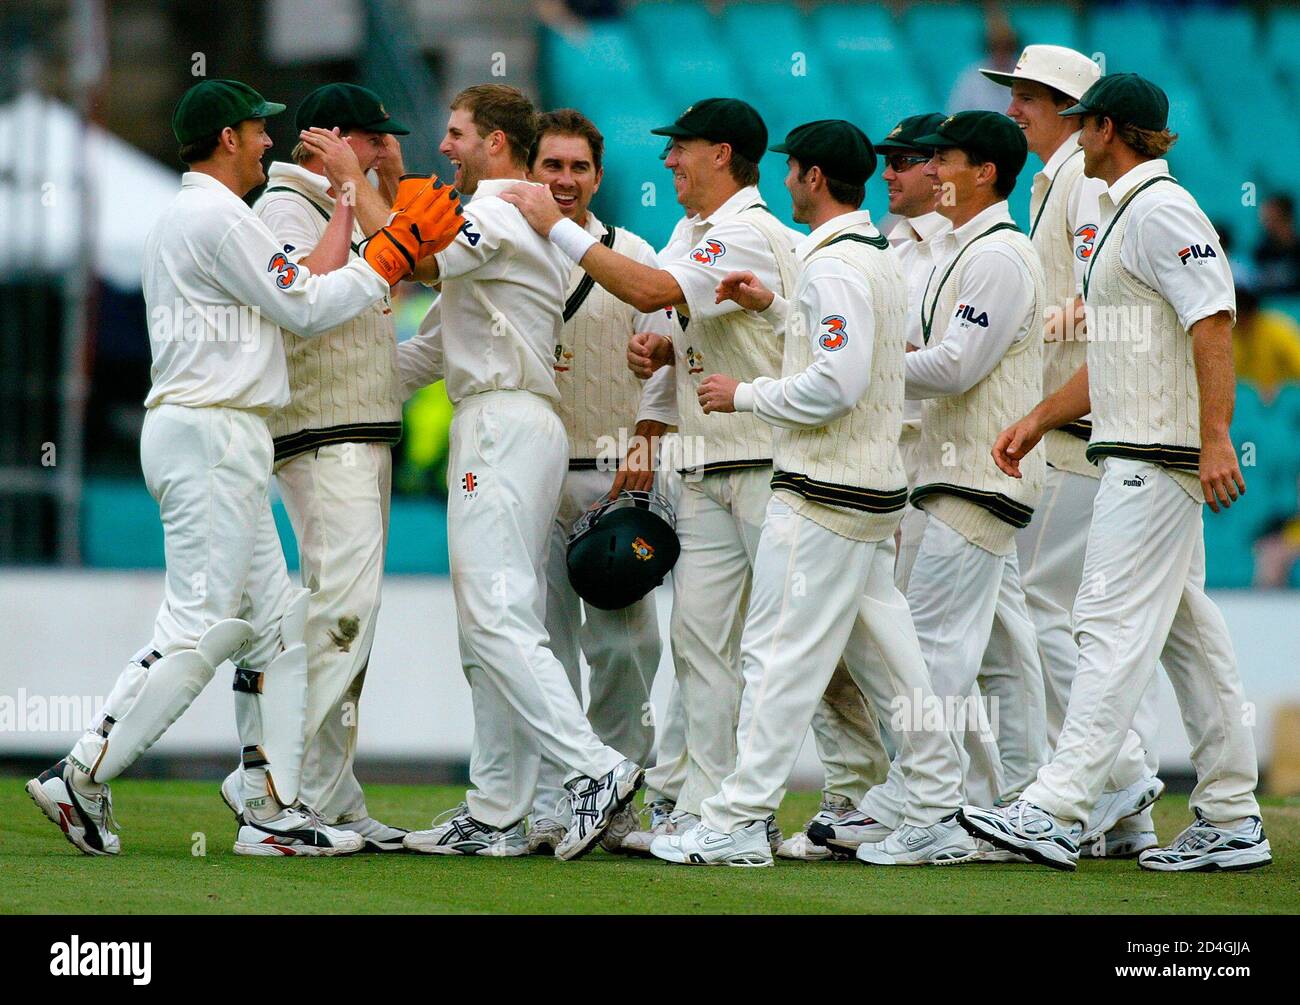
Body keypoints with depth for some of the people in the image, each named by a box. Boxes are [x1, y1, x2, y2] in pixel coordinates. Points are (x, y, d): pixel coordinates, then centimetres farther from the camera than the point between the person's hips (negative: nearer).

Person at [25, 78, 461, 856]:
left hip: (220, 443, 11)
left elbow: (299, 291, 17)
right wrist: (393, 253, -4)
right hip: (210, 436, -11)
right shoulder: (218, 217, -11)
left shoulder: (186, 218, 21)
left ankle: (273, 808, 6)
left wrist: (347, 210, 19)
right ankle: (81, 781, -14)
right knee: (201, 626, -13)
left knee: (276, 620, 9)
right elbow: (307, 309, -10)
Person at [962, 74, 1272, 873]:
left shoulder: (1160, 209, -12)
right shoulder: (1125, 214, 21)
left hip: (1160, 456, -11)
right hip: (1140, 455, 11)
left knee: (1116, 625, -14)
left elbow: (1213, 322, -22)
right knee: (1188, 630, 10)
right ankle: (1232, 821, 13)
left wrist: (1215, 439, -28)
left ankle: (1058, 809, -19)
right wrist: (1041, 418, 20)